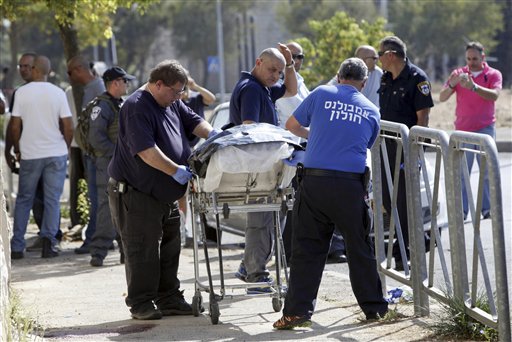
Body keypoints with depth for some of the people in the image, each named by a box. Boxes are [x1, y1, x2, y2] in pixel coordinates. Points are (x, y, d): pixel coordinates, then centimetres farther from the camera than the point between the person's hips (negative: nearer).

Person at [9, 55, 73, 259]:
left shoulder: (22, 92, -4)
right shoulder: (58, 93, -3)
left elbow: (15, 126, -4)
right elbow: (68, 127, -3)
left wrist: (17, 150, 10)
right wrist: (65, 147, 13)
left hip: (30, 155, 0)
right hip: (56, 154, 0)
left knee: (23, 200, 10)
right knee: (52, 200, 6)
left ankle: (17, 246, 8)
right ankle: (48, 242, -4)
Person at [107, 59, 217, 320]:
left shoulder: (172, 104, 11)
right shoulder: (136, 108, -20)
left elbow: (193, 121, 13)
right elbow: (146, 151, -28)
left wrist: (214, 137, -8)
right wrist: (176, 171, -29)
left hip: (166, 194, 10)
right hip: (136, 192, -10)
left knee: (169, 248, 12)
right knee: (142, 249, -5)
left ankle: (169, 299, 20)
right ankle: (140, 304, 0)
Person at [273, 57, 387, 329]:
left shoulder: (321, 94, 6)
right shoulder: (371, 111, 12)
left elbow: (292, 125, 15)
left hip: (314, 181, -1)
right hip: (351, 184, 1)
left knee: (307, 248, 3)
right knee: (360, 248, 13)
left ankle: (297, 311, -1)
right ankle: (374, 307, 21)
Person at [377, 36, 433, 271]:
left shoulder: (417, 78, -12)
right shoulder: (386, 79, 11)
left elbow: (423, 116, -15)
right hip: (388, 146, 9)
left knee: (404, 199, -4)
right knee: (387, 197, 10)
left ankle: (402, 251, 4)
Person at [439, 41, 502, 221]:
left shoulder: (493, 74, 3)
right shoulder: (459, 73, 7)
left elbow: (494, 95, -15)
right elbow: (442, 97, 1)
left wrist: (473, 86, -29)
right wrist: (451, 85, -20)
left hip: (485, 128, -1)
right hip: (463, 130, 1)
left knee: (487, 171, -2)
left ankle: (487, 208, 3)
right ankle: (461, 210, -2)